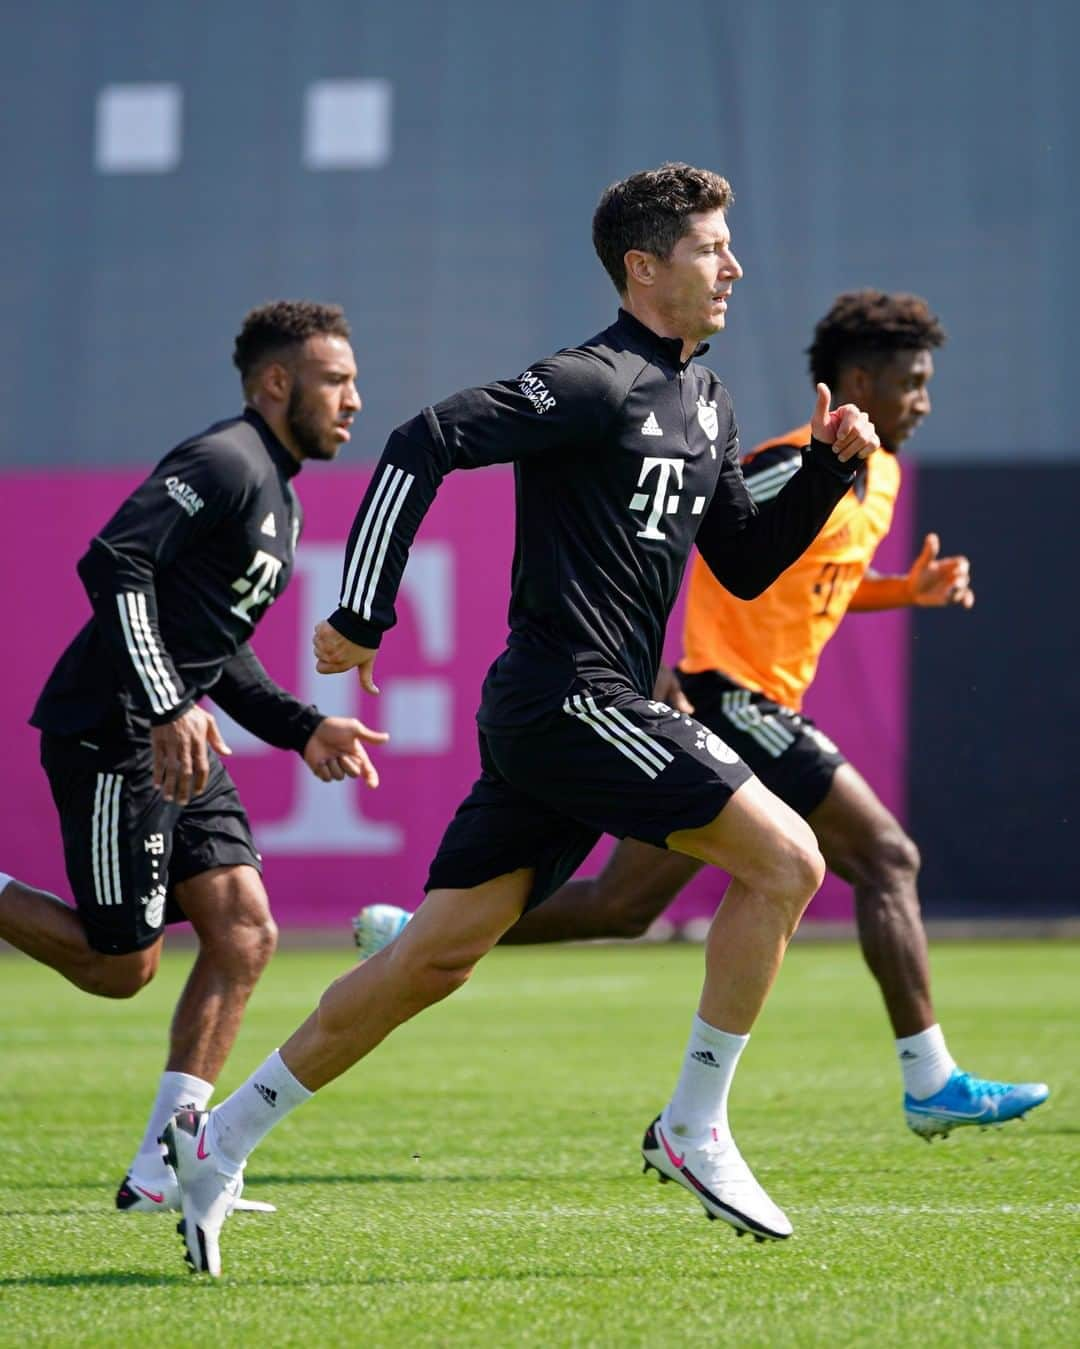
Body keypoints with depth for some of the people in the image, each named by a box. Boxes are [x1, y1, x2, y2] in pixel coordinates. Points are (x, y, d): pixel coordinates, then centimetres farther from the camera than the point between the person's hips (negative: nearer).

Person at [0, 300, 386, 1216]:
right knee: (124, 963, -8)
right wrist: (169, 709, -29)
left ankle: (163, 1171, 0)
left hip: (174, 736, 10)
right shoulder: (223, 464, -12)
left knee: (244, 932, 0)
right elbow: (112, 564, -24)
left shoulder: (279, 499, 19)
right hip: (111, 731, -10)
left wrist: (303, 729, 15)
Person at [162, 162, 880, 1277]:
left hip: (579, 712, 9)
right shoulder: (597, 384, -11)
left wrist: (829, 468, 9)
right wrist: (362, 616, -18)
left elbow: (746, 564, 24)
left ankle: (220, 1142, 13)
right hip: (567, 696, -9)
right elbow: (425, 443, -18)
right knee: (785, 858, -11)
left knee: (436, 956, 8)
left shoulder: (703, 401, 19)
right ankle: (693, 1129, -4)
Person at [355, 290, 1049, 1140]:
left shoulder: (880, 476, 15)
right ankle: (931, 1084, -8)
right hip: (729, 701, -10)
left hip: (738, 717, 10)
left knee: (621, 908, 10)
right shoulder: (800, 470, -16)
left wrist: (912, 590, 11)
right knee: (887, 857, -10)